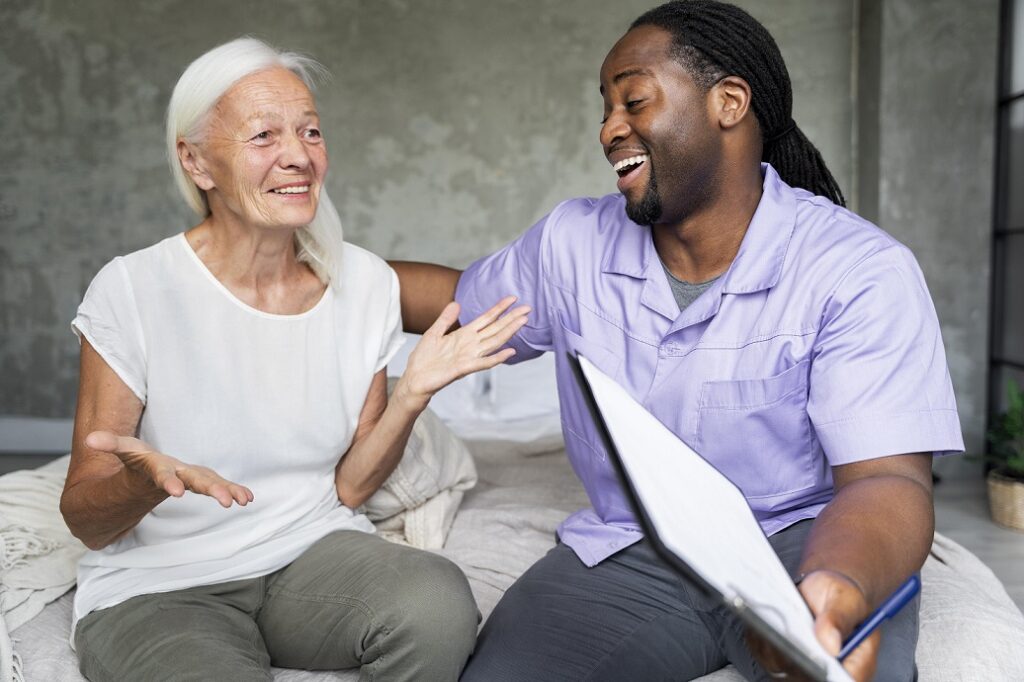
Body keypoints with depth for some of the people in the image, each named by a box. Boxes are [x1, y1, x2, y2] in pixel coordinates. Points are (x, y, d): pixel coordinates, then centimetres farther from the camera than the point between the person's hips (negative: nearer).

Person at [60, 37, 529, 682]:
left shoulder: (365, 282, -2)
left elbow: (349, 486, 3)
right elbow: (87, 521, -8)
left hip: (315, 552, 4)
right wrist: (144, 480, -31)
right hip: (159, 586, -3)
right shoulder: (133, 290, -13)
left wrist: (411, 395, -15)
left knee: (438, 600, -27)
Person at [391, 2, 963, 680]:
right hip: (625, 552, 4)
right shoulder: (572, 243, 2)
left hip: (797, 542, -3)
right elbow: (460, 301, 19)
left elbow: (885, 478, -20)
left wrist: (839, 589, -43)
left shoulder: (860, 270, -13)